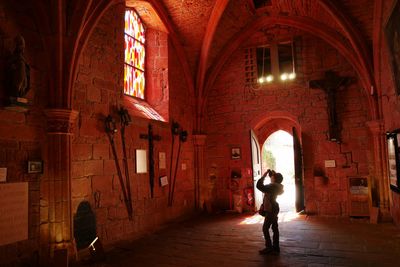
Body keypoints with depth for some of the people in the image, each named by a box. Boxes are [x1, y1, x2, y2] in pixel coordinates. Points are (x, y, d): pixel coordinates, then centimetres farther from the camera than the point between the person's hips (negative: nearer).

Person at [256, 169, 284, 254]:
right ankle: (276, 247, 19)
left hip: (270, 210, -9)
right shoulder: (277, 186, 3)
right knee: (275, 228, 13)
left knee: (265, 228, -4)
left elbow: (259, 186, -31)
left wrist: (264, 175, -22)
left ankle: (269, 247, -1)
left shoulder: (272, 186, -23)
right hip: (274, 209, 9)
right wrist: (274, 174, 14)